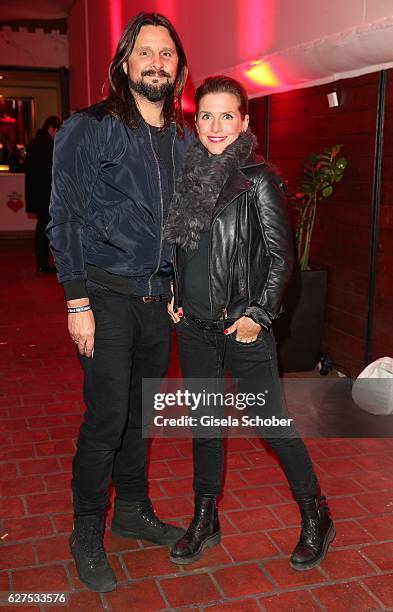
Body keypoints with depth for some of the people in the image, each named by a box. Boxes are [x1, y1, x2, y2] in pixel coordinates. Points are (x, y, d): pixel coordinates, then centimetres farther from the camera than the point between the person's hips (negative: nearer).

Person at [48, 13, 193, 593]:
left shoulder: (183, 138, 11)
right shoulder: (89, 129, -6)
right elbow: (65, 219, -8)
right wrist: (77, 301, -13)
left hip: (158, 295, 5)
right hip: (107, 293, -5)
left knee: (142, 410, 14)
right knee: (106, 417, -4)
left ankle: (133, 510, 32)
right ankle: (87, 533, 16)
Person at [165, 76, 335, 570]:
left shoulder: (258, 179, -9)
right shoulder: (188, 175, 7)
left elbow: (281, 256, -8)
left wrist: (258, 314, -12)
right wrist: (173, 296, 8)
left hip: (242, 326, -5)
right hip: (193, 326, 6)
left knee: (272, 424, 3)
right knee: (204, 422, 15)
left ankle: (316, 518, 23)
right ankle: (205, 520, 31)